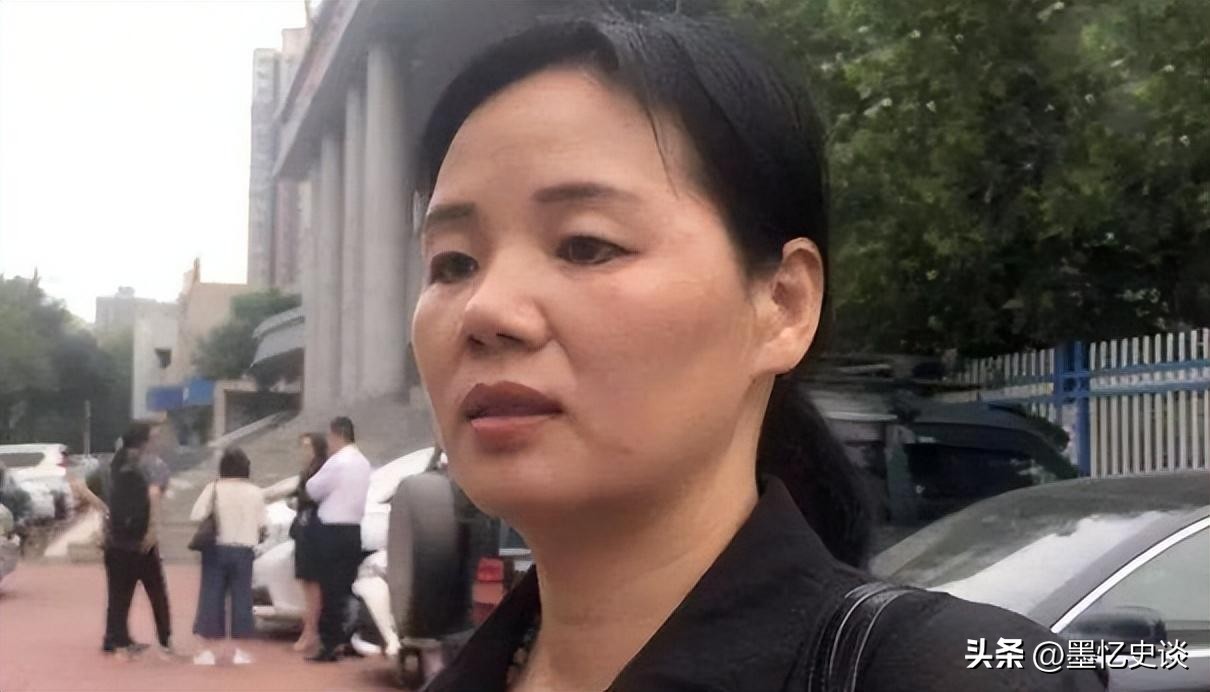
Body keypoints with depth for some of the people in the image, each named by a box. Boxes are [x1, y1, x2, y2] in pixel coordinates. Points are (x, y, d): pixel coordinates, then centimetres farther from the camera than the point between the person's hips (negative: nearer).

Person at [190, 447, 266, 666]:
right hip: (243, 550, 1)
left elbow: (197, 518, -12)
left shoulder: (213, 489, -7)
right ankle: (238, 650, 8)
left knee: (211, 597, 4)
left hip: (216, 549, -1)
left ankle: (209, 649, 2)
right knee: (241, 597, 7)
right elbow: (260, 526, 2)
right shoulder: (255, 493, -1)